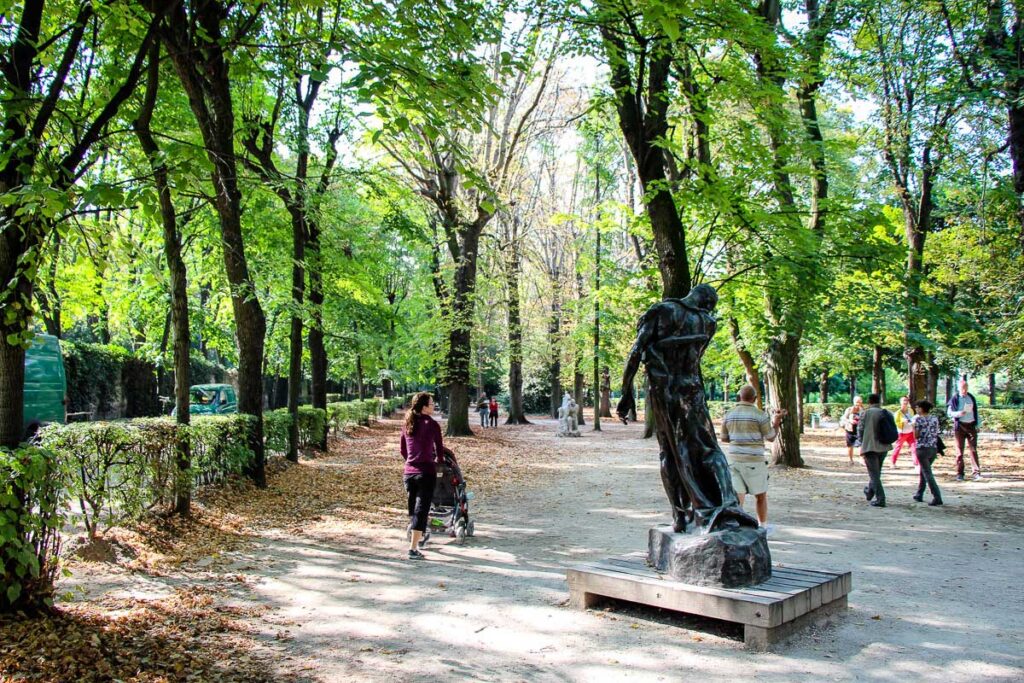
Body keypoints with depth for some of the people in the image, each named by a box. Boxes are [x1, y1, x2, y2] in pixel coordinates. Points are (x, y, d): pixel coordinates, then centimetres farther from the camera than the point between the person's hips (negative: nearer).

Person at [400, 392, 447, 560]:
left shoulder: (407, 424, 7)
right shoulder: (432, 424, -10)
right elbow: (439, 448, -1)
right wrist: (439, 460, 20)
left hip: (409, 472, 6)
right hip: (426, 472, -6)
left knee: (413, 508, 20)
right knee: (421, 509, -2)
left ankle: (420, 537, 40)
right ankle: (413, 549, -4)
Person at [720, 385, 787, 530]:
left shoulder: (729, 414, 4)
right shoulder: (760, 414, -9)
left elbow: (724, 438, 13)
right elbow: (771, 437, 1)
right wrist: (777, 421, 14)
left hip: (733, 459, 3)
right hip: (753, 461, -3)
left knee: (738, 497, 4)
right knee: (761, 495, 16)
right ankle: (763, 527, 28)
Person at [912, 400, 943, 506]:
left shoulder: (919, 419, -9)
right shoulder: (935, 419, 7)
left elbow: (916, 435, -9)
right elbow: (936, 433, 10)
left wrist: (914, 426, 6)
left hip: (923, 449, -6)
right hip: (934, 448, 6)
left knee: (927, 474, -5)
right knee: (923, 471, 20)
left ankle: (937, 498, -14)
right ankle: (919, 495, 28)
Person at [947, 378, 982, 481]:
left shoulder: (972, 398, 9)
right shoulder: (955, 398, -2)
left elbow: (975, 412, 16)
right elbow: (949, 412, -2)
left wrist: (977, 425, 12)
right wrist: (958, 414, -21)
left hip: (971, 425, 3)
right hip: (959, 426, -3)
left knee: (973, 449, -3)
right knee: (960, 451, 1)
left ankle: (976, 472, -5)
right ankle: (960, 473, 6)